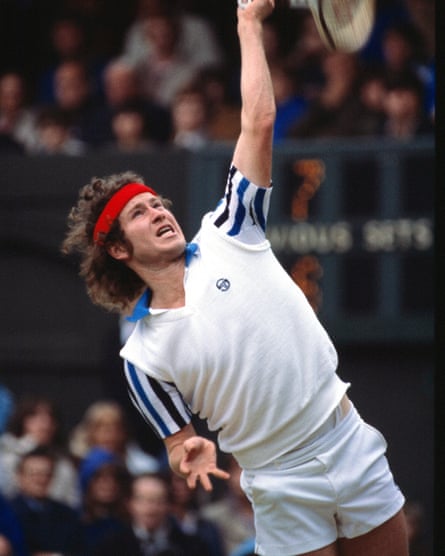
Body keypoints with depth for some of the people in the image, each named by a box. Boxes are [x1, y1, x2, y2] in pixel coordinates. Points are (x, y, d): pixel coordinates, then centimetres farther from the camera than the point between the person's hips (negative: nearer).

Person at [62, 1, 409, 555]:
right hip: (284, 490, -2)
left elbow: (258, 124, -2)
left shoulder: (226, 238, 1)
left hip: (352, 445, 2)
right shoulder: (142, 357, -2)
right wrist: (193, 456, -22)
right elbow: (180, 446, 2)